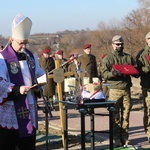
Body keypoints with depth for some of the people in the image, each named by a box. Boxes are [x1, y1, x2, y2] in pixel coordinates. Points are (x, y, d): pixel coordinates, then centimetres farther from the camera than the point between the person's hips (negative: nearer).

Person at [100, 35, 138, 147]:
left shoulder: (128, 57, 17)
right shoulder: (108, 58, 6)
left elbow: (136, 72, 16)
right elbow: (104, 74, -6)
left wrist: (131, 71, -6)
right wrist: (114, 73, -23)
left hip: (127, 90, 3)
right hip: (114, 89, -3)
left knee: (126, 115, 3)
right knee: (115, 116, -3)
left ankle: (125, 138, 10)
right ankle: (117, 139, 2)